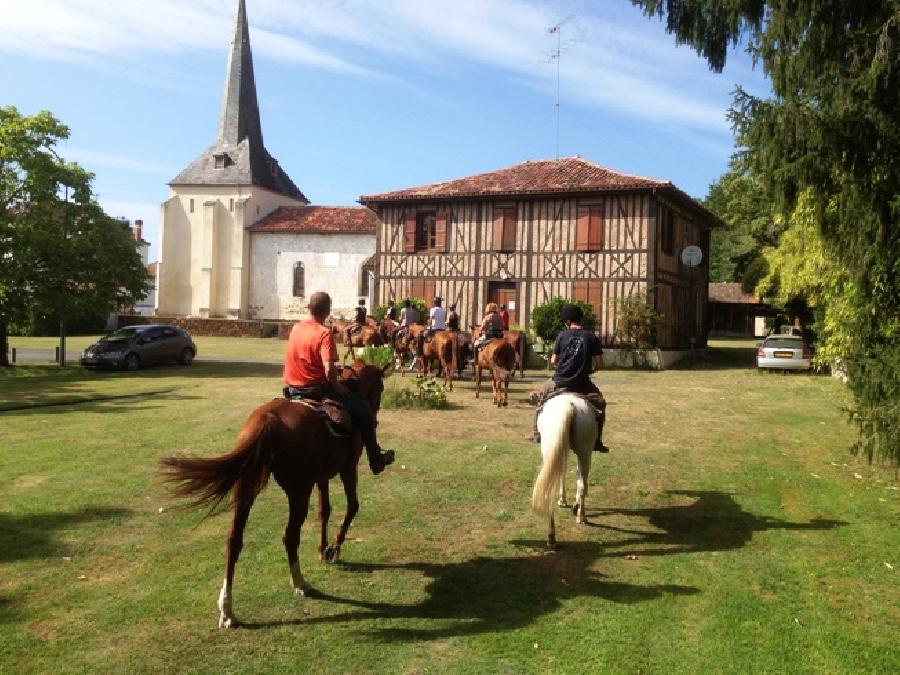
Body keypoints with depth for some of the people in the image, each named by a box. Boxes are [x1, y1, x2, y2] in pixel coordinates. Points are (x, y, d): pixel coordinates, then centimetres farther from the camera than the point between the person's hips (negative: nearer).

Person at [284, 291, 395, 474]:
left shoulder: (296, 328, 3)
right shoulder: (324, 333, -19)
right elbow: (329, 372, -28)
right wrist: (338, 387, -9)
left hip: (292, 389, 7)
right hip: (317, 390, -7)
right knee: (365, 411, 8)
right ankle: (376, 460, 17)